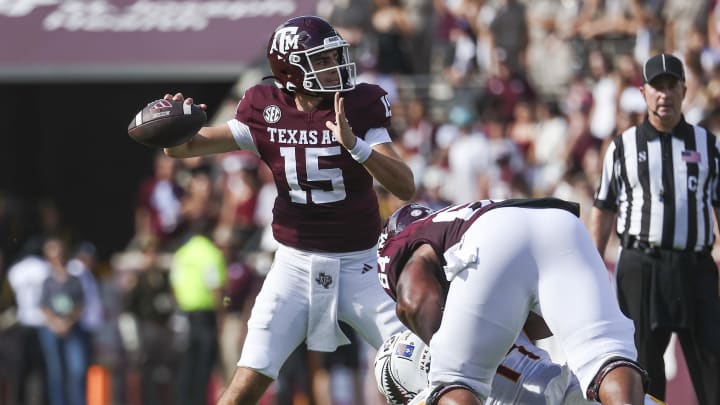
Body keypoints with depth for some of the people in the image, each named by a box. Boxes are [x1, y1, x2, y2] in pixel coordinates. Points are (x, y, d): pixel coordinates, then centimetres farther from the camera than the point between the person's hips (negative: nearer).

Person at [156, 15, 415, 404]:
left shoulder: (360, 108, -8)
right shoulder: (266, 112, -3)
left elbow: (405, 187, -16)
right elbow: (183, 147, 2)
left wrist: (354, 144, -30)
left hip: (357, 266, 0)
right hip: (295, 265, 0)